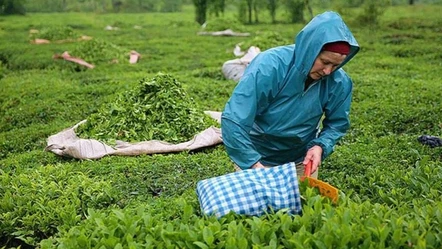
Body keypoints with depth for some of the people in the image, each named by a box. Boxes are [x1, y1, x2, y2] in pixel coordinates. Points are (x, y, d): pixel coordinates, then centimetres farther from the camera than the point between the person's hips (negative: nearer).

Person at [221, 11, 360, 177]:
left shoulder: (339, 82, -18)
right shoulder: (269, 66, -31)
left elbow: (337, 123, -1)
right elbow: (233, 121, -32)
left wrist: (320, 146, -21)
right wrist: (254, 165, -36)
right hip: (256, 157, -3)